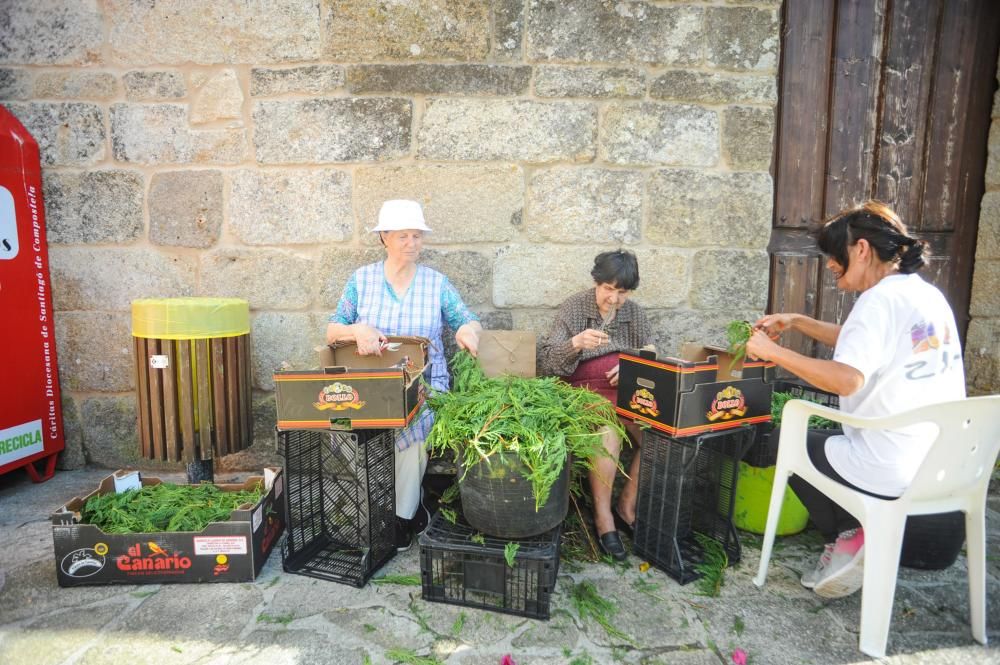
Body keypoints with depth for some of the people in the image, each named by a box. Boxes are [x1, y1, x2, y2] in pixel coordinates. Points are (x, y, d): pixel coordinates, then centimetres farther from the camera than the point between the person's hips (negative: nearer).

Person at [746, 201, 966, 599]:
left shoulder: (880, 299, -17)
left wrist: (772, 351, -21)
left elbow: (847, 379, -30)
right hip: (947, 464, 9)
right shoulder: (927, 294, 10)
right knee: (827, 438, 31)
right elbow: (864, 345, 22)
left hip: (894, 473, -9)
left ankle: (847, 538, 12)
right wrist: (796, 322, 16)